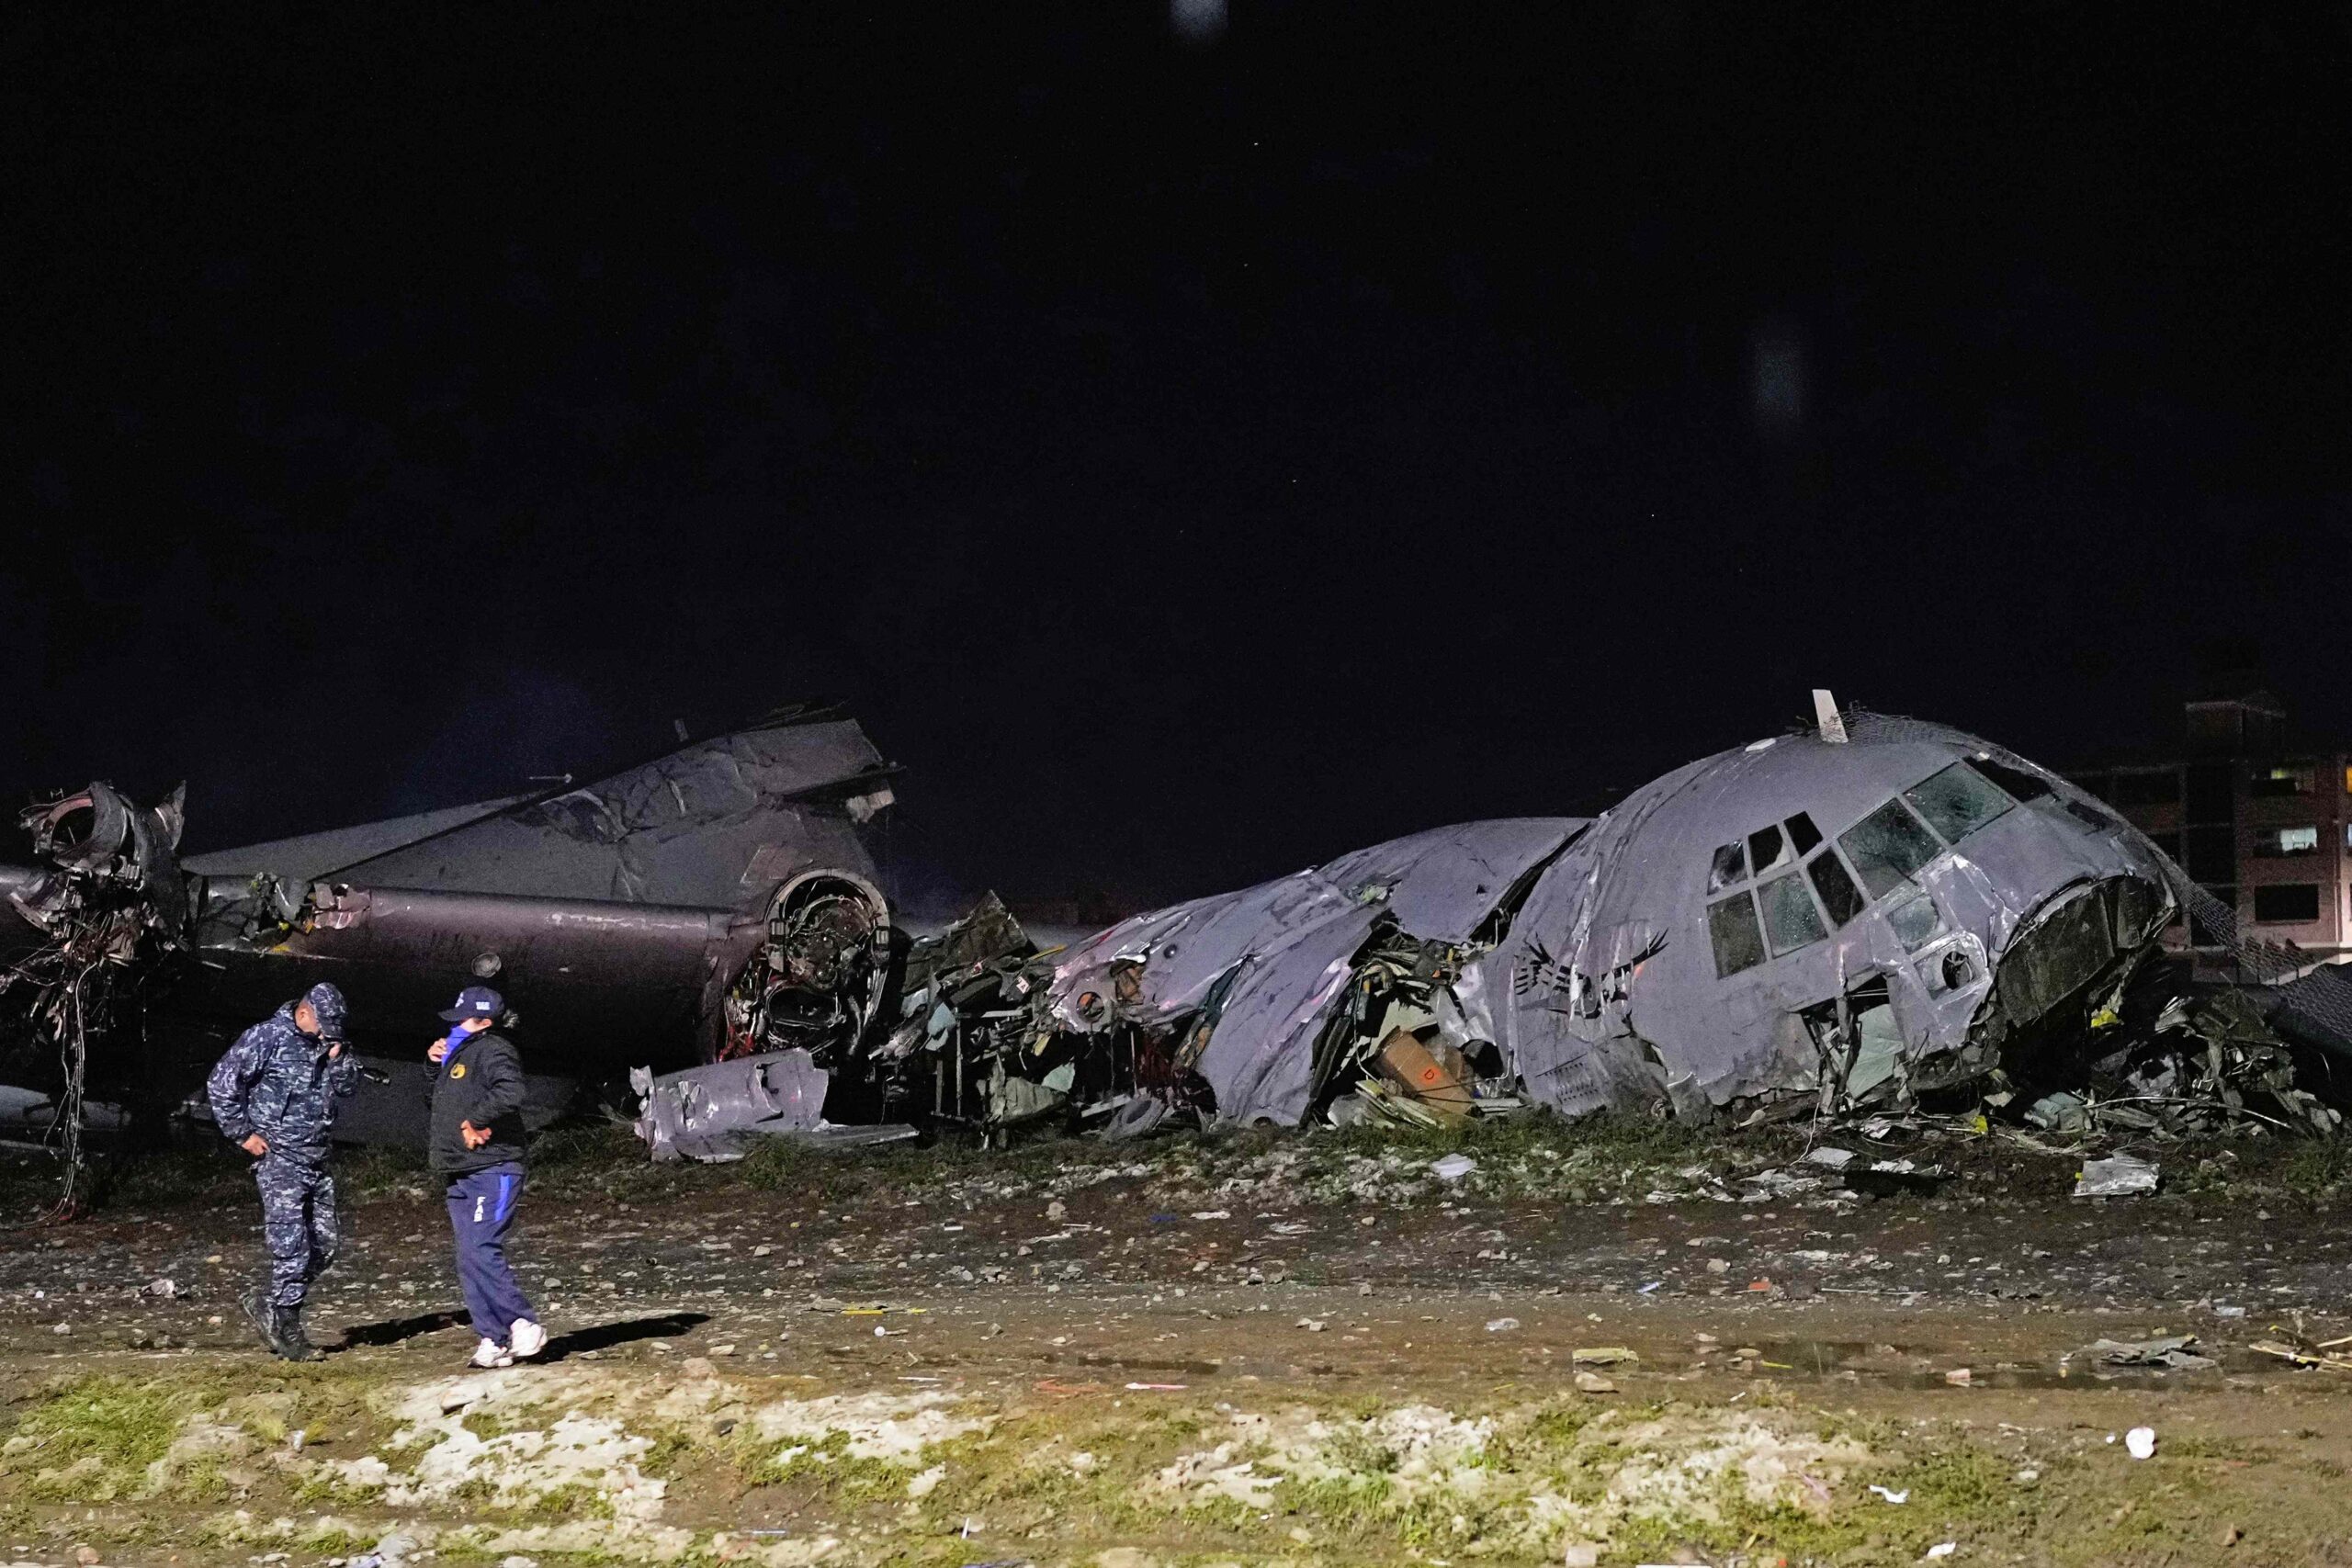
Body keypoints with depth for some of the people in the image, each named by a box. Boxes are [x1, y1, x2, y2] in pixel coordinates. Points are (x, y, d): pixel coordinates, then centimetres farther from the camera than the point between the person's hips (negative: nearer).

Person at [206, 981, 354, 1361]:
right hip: (279, 1160, -7)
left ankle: (266, 1301, 21)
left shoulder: (328, 1042, 10)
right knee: (291, 1247, -9)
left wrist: (338, 1058, -5)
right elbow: (221, 1084, -10)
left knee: (326, 1243, 8)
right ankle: (286, 1330, 0)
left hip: (315, 1160, 7)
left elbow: (345, 1088, 13)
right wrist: (243, 1133, -9)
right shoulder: (267, 1037, -10)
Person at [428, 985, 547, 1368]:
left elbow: (510, 1093, -29)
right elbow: (440, 1102, 34)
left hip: (492, 1173, -10)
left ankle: (524, 1326, -12)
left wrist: (475, 1121, -21)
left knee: (479, 1253, -19)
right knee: (470, 1262, 7)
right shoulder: (460, 1053, 22)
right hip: (463, 1178, 10)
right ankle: (493, 1340, 9)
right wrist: (437, 1066, 18)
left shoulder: (493, 1050, -10)